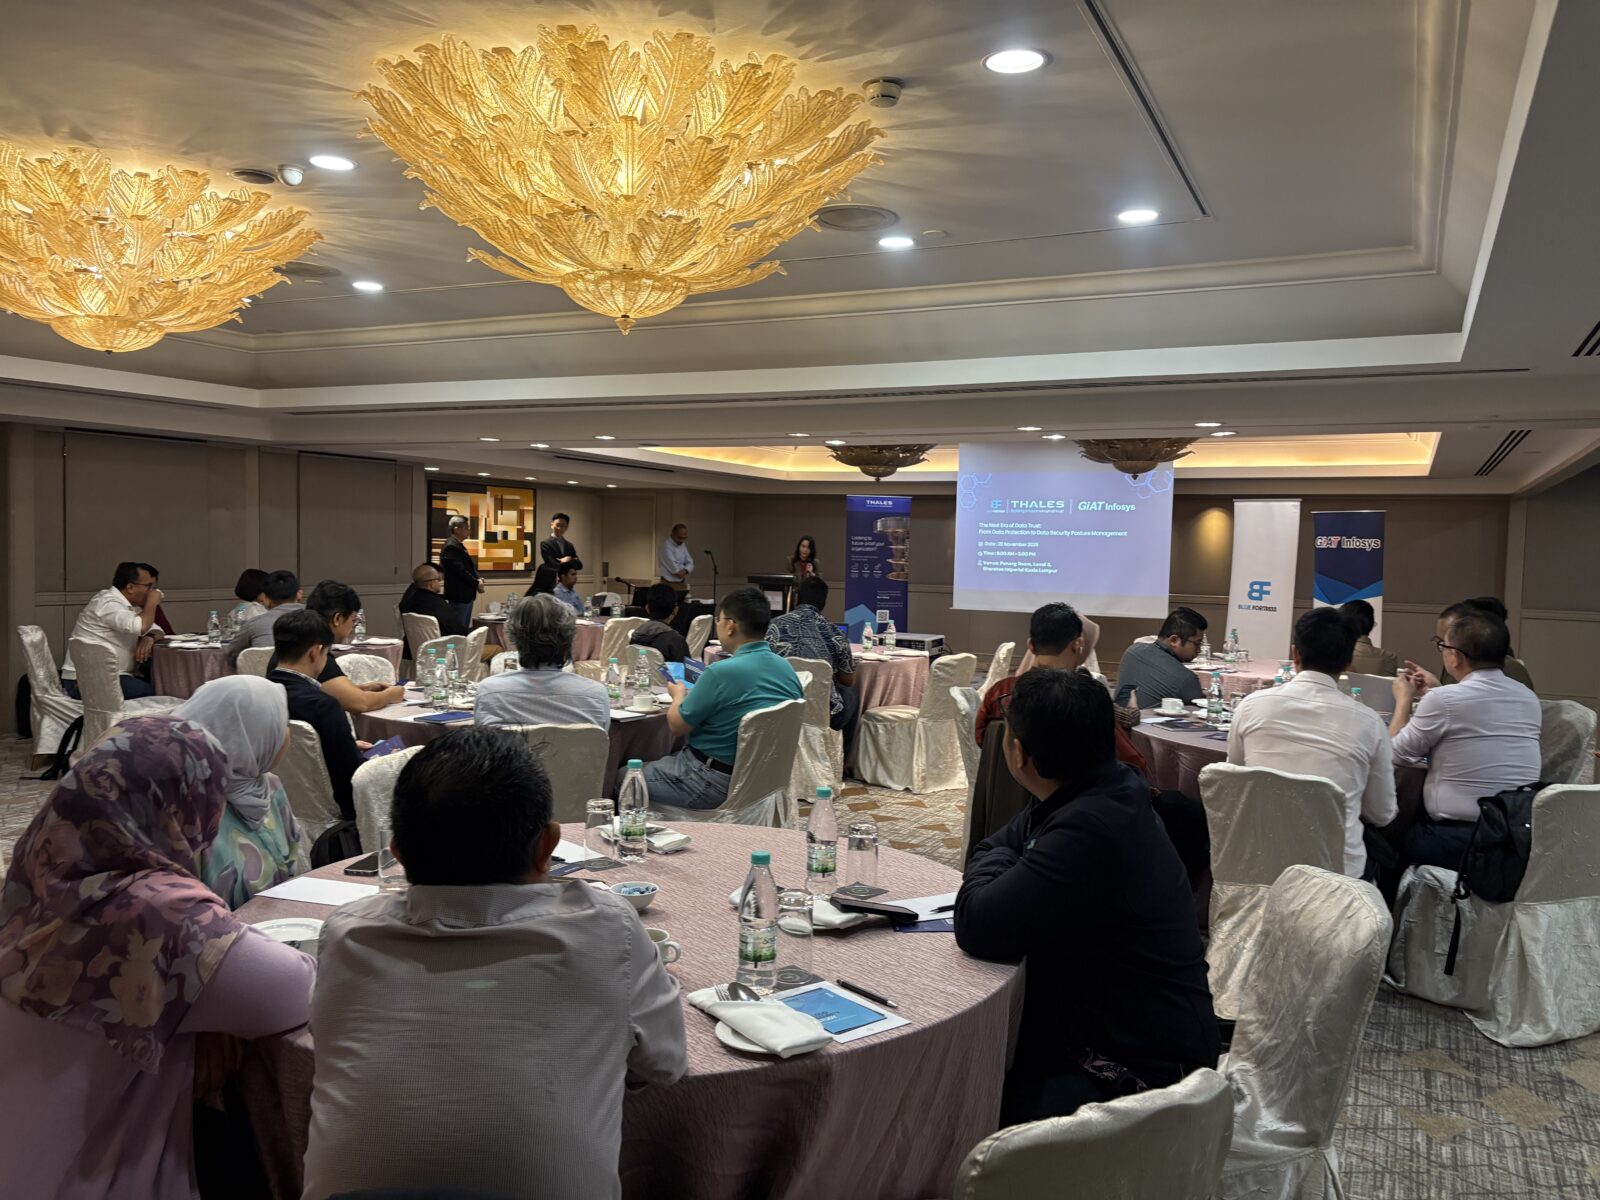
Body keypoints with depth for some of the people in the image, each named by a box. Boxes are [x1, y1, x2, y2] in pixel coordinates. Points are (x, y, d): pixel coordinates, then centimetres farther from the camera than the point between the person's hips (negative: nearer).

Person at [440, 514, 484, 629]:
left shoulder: (458, 545, 15)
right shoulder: (451, 546, -16)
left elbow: (467, 567, 20)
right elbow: (460, 570, -22)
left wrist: (477, 579, 2)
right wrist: (476, 583, -13)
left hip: (466, 596, 10)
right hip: (458, 597, -10)